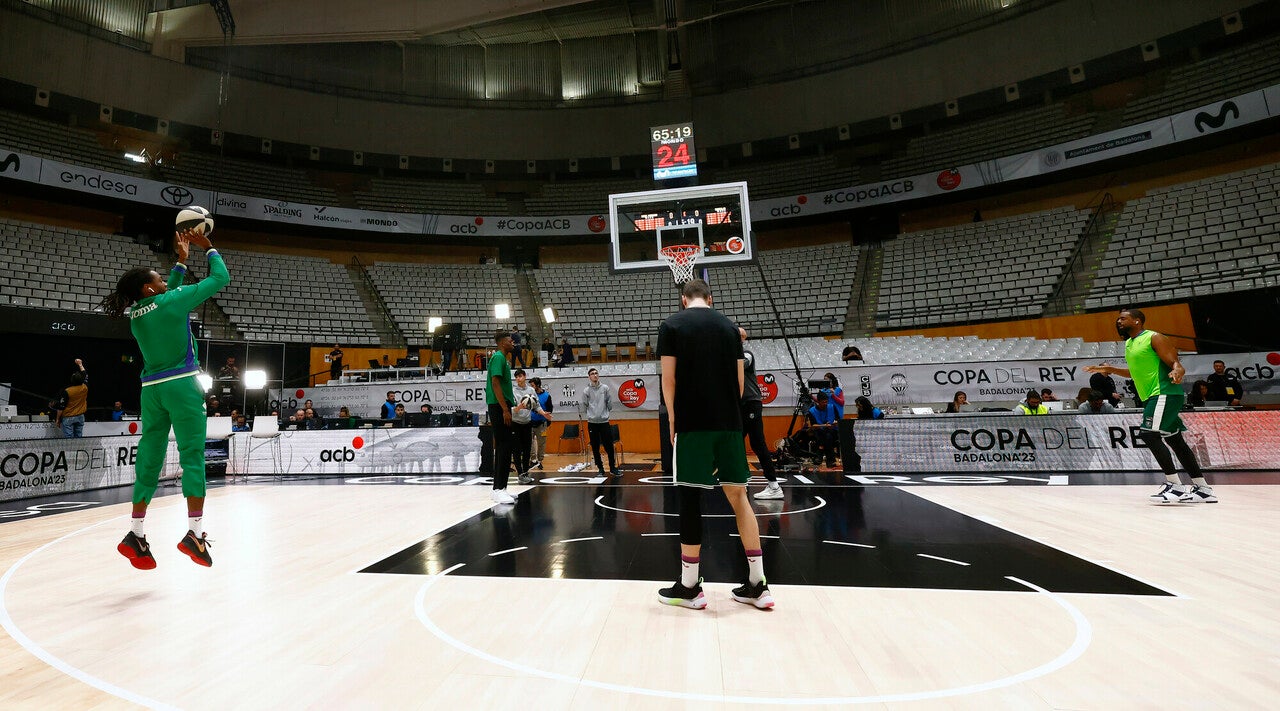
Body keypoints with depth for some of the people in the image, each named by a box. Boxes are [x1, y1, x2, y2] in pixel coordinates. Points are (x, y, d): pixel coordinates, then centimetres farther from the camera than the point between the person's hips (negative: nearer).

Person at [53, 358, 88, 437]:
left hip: (68, 418, -4)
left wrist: (57, 419, 1)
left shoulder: (67, 392, -14)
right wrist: (80, 365, 27)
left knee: (68, 437, -3)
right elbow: (85, 375, 17)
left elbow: (61, 407, -10)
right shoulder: (84, 388, -2)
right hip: (80, 417, 4)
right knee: (79, 437, 9)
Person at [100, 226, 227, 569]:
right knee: (192, 456, -6)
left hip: (152, 389, 7)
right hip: (181, 385, -7)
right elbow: (220, 277, -4)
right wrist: (208, 248, 11)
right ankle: (194, 533, -7)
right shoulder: (173, 302, -8)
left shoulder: (135, 313, 11)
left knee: (149, 460, 11)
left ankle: (136, 534, 14)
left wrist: (181, 260, 32)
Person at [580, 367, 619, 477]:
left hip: (604, 421, 0)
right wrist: (588, 415, 2)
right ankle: (600, 468, 16)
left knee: (609, 446, 0)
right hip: (592, 422, 0)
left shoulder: (605, 388, 4)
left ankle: (612, 468, 11)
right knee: (595, 447, 6)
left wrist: (606, 413, 7)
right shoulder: (586, 390, 1)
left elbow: (610, 403, 7)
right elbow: (584, 406, 4)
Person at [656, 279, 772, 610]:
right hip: (729, 422, 4)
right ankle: (758, 584, 17)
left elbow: (669, 377, -4)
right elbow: (740, 379, 10)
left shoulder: (671, 325, 1)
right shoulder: (728, 326, 12)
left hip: (692, 422, -4)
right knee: (738, 495, 11)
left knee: (690, 498, 2)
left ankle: (690, 587, 12)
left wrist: (672, 419, 6)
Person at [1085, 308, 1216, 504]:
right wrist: (1109, 369, 27)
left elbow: (1175, 363, -14)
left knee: (1149, 434, -18)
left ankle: (1175, 486, -12)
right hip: (1152, 397, 9)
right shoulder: (1129, 343, 18)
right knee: (1174, 440, 10)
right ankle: (1203, 488, 15)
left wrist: (1177, 372, -35)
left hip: (1165, 394, -9)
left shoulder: (1154, 338, -7)